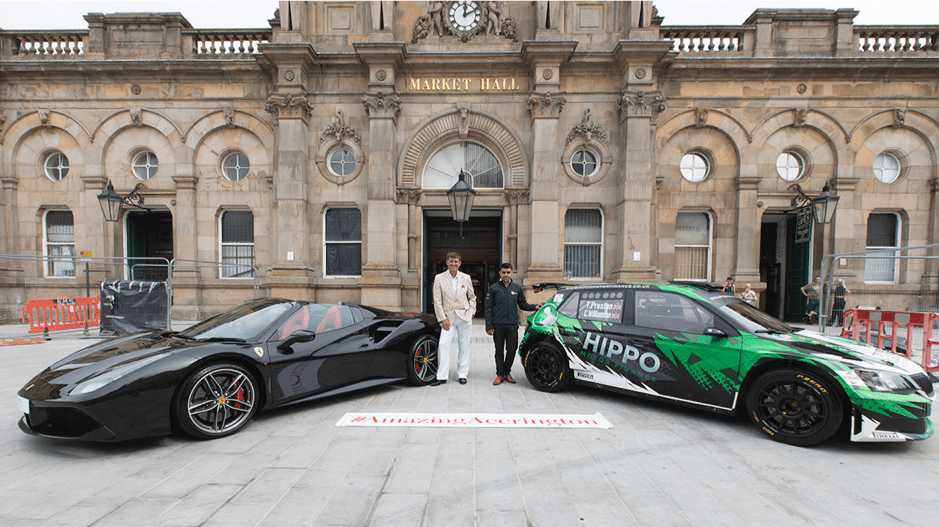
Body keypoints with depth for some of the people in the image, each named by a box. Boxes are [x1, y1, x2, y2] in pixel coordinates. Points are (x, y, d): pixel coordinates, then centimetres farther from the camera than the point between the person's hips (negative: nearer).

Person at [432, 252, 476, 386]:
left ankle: (462, 374, 18)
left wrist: (471, 312, 2)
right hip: (448, 317, -1)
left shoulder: (466, 278, 6)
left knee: (464, 346, 6)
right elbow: (437, 301, -1)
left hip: (464, 316, 1)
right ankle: (442, 376, 0)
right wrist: (442, 318, -7)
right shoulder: (439, 278, 0)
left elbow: (472, 297, 15)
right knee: (443, 345, -9)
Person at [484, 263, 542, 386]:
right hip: (498, 325, -1)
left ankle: (507, 372, 21)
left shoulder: (517, 288, 11)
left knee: (512, 350, 2)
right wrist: (488, 326, -5)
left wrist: (534, 307, -2)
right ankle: (500, 374, 18)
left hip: (512, 325, 2)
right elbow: (488, 308, 2)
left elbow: (523, 304, 17)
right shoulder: (493, 288, 3)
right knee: (499, 351, 6)